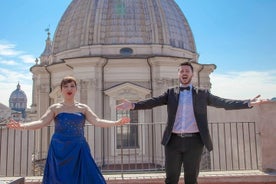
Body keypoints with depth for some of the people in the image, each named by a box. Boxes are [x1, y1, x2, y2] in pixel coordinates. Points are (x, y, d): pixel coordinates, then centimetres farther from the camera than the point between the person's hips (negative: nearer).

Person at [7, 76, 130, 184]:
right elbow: (41, 123, -6)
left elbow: (97, 122, -3)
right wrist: (21, 126, -21)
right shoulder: (55, 108, 5)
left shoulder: (83, 108, 6)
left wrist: (116, 122, -16)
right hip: (59, 150, 0)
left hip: (78, 150, 1)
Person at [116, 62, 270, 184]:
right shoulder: (171, 93, 9)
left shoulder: (202, 94, 7)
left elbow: (223, 103, -2)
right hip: (173, 141, 1)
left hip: (194, 141, 0)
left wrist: (249, 103, -14)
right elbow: (152, 102, -3)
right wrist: (133, 105, -19)